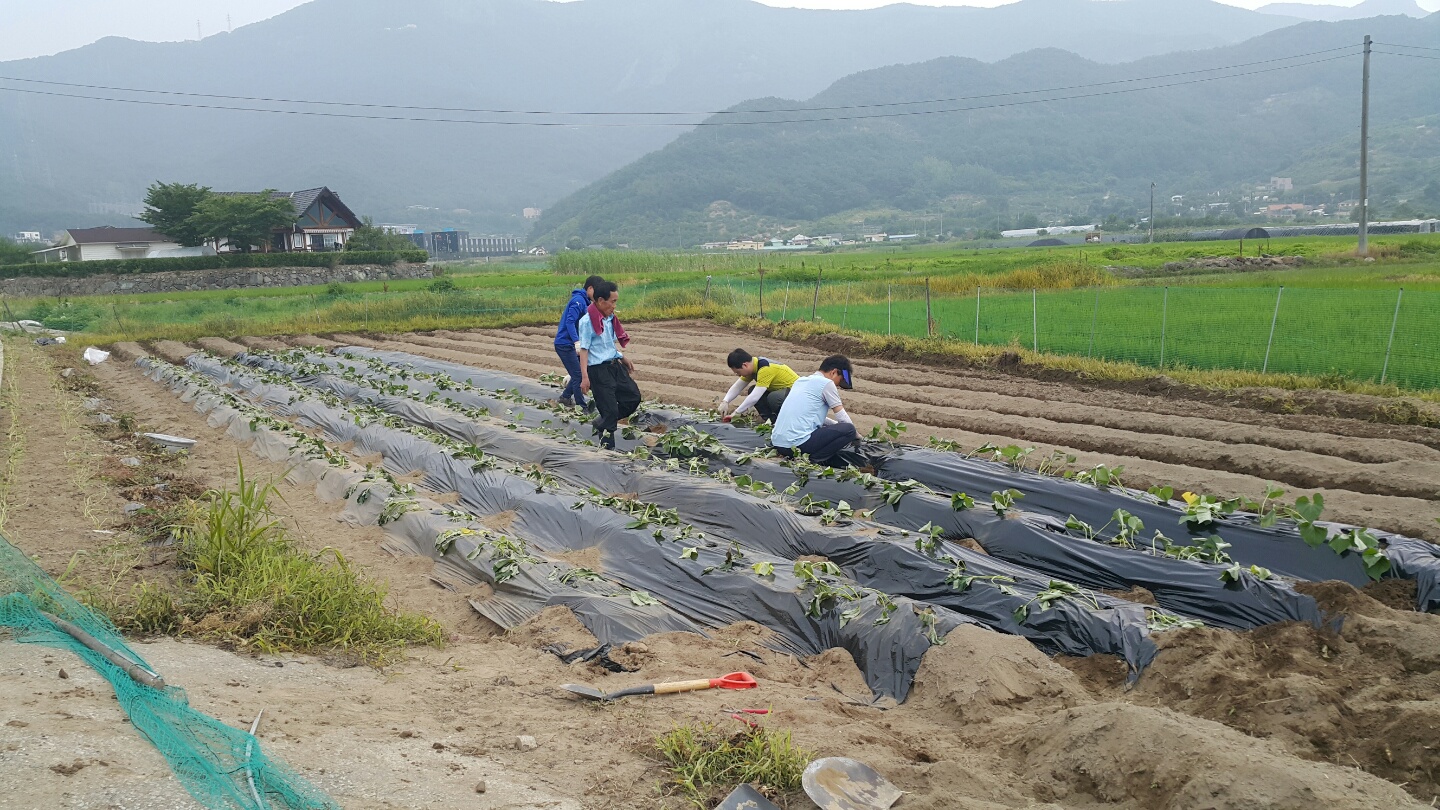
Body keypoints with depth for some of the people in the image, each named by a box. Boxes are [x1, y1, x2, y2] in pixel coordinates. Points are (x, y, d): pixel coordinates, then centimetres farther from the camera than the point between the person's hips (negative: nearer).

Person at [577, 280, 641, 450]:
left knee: (633, 397, 11)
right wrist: (585, 377, -21)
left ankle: (601, 423, 25)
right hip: (598, 370, -8)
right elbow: (583, 349, -16)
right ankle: (608, 447, 10)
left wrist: (624, 358, 18)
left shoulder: (610, 318, 9)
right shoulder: (587, 321, -15)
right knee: (610, 410, -5)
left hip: (615, 366, 8)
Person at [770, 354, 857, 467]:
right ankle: (813, 460, -8)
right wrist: (857, 435, 19)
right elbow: (842, 418, 3)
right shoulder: (826, 383, -2)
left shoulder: (801, 381, 22)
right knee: (848, 429, -2)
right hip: (798, 444, -9)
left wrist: (837, 424, 31)